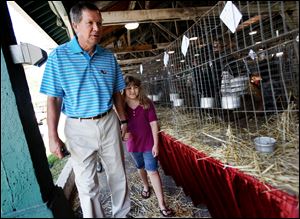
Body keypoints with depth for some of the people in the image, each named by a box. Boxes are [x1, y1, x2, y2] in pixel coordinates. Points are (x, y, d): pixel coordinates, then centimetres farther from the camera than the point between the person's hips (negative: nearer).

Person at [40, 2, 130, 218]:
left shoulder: (109, 57, 3)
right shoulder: (58, 56, -7)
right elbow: (53, 99, -6)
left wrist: (123, 120, 10)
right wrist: (53, 136, -9)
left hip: (109, 122, 3)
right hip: (79, 127, -3)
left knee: (118, 175, 16)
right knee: (87, 183, 10)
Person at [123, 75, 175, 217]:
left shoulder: (147, 103, -13)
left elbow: (153, 123, -11)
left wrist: (156, 144, -13)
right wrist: (123, 133, -21)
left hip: (148, 143, -2)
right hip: (133, 144, 3)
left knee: (152, 171, -2)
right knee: (141, 168, 23)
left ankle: (162, 205, 7)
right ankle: (146, 186, 52)